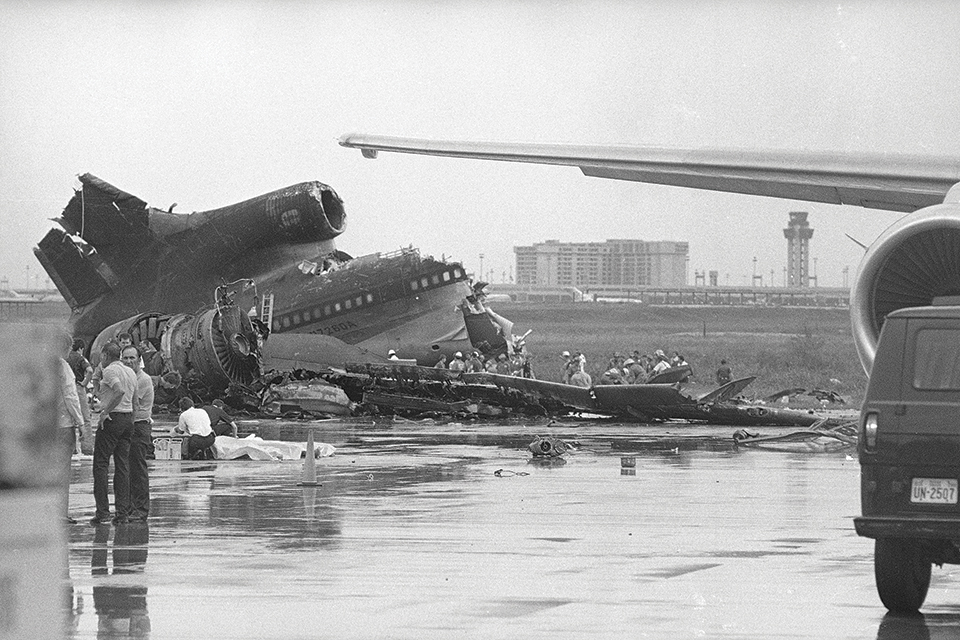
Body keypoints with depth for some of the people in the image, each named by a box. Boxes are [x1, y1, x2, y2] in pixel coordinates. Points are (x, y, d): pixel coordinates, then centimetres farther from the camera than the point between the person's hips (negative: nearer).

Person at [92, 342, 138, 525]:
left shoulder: (110, 370, -10)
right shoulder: (131, 372, 16)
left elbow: (120, 390, -27)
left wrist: (106, 411, -20)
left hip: (112, 419, -8)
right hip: (129, 418, 8)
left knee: (101, 464, -3)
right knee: (123, 466, 8)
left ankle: (102, 512, -9)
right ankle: (122, 513, 4)